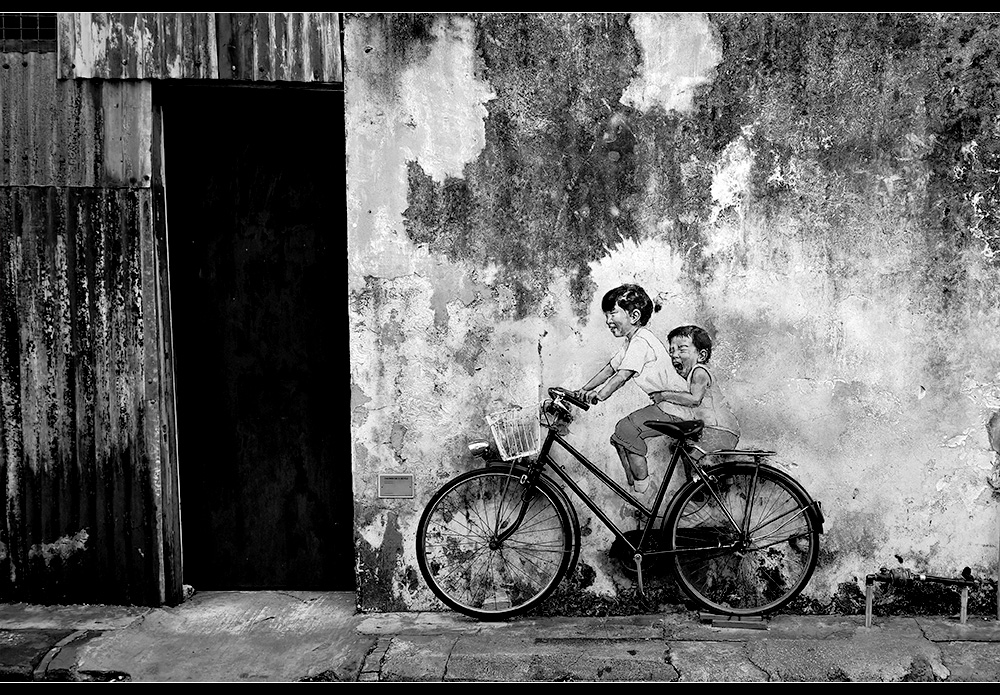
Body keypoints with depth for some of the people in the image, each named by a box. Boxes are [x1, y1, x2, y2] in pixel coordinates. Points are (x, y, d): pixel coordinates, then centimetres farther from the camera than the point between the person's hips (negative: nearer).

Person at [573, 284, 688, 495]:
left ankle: (642, 484, -7)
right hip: (666, 404, 10)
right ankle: (635, 488, 12)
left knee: (626, 429, -20)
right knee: (620, 437, 6)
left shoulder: (641, 341, -19)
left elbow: (622, 375, -30)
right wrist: (583, 390, 3)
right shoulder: (632, 341, 12)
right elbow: (609, 369, 11)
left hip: (676, 407, -10)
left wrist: (600, 394, -39)